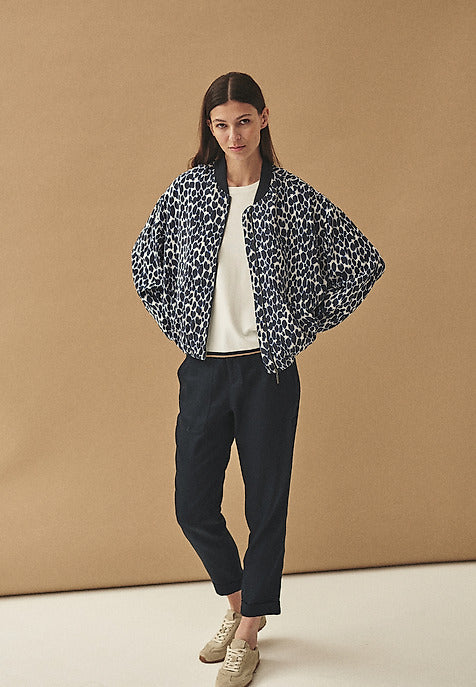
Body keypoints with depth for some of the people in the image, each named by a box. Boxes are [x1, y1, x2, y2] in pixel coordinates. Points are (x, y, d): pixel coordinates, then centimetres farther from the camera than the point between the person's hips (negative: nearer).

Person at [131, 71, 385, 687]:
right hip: (203, 371, 3)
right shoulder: (189, 188, 3)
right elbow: (145, 259, 16)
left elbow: (364, 263, 1)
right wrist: (175, 323, 8)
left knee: (266, 505, 6)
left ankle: (247, 636, 23)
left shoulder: (295, 198, -4)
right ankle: (239, 602, 34)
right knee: (193, 505, 7)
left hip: (268, 371, -2)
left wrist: (305, 326, 0)